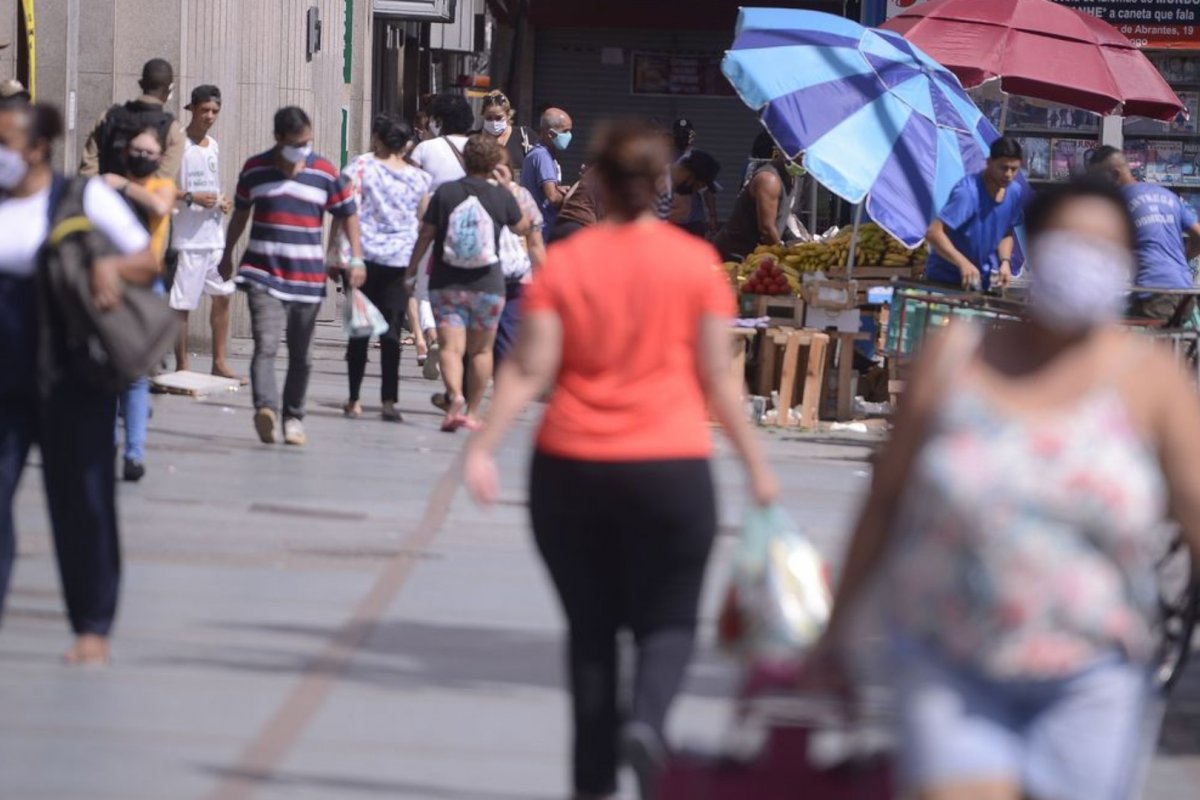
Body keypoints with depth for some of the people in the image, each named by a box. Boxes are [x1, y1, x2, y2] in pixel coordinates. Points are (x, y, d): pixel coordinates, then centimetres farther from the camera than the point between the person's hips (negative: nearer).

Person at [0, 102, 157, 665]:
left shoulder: (83, 198, -3)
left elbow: (147, 262, 0)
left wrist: (111, 265, -20)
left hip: (70, 381, -3)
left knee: (80, 500, 5)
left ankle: (92, 626, 16)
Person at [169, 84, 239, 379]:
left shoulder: (213, 145, 15)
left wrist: (223, 201, 7)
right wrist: (191, 197, -23)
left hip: (214, 235, 8)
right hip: (187, 237, -8)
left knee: (223, 295, 10)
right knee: (182, 303, -4)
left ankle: (219, 362, 18)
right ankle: (181, 366, 2)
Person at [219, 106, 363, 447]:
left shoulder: (325, 173, 2)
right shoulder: (255, 169, 3)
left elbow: (348, 214, 10)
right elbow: (240, 213, 18)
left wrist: (356, 259, 0)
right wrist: (227, 255, 25)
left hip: (308, 278, 2)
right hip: (263, 275, -1)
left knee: (300, 355, 9)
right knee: (265, 346, -19)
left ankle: (293, 417, 21)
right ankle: (265, 409, -35)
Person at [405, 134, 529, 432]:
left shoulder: (445, 192, -5)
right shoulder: (501, 196, -3)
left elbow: (426, 234, -2)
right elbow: (522, 228, 14)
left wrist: (412, 268, 11)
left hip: (446, 283, -1)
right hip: (488, 284, 1)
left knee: (450, 347, -6)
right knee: (481, 350, 14)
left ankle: (455, 396, -31)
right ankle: (473, 412, 18)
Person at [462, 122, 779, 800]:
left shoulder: (563, 262, 1)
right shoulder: (695, 263, -1)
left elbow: (529, 370, -7)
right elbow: (717, 379, 0)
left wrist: (483, 447, -6)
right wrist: (757, 465, 8)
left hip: (571, 466, 1)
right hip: (670, 467, -1)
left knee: (591, 628, 12)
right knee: (668, 620, 7)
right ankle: (648, 720, -22)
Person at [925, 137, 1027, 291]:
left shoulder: (1016, 193, -4)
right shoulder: (968, 192, -25)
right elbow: (934, 233, -31)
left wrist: (1005, 262, -8)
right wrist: (963, 263, -42)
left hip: (982, 281, 6)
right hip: (945, 279, -6)